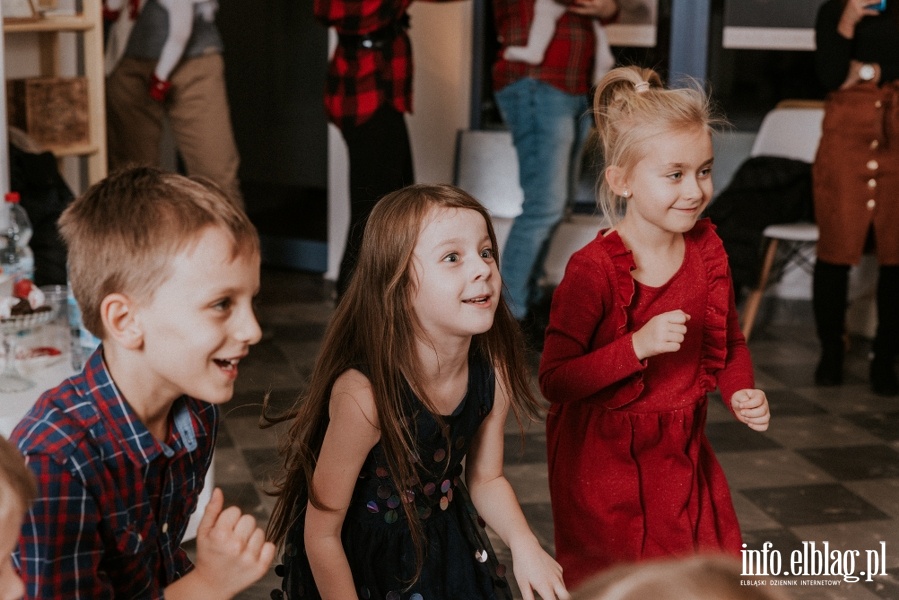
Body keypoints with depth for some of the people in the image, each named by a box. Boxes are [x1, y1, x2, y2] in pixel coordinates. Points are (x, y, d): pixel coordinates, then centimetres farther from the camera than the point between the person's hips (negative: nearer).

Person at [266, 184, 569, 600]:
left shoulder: (494, 374, -17)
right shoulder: (364, 394, -34)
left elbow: (486, 479, 0)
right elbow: (322, 533, -24)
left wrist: (523, 544, -16)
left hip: (444, 544, 5)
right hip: (354, 560, -5)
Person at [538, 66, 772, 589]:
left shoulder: (708, 249, -1)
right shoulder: (593, 270, -19)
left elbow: (730, 340, 13)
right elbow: (555, 380, -20)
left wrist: (742, 393, -7)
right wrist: (638, 346, -30)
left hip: (682, 454, 5)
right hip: (603, 462, -5)